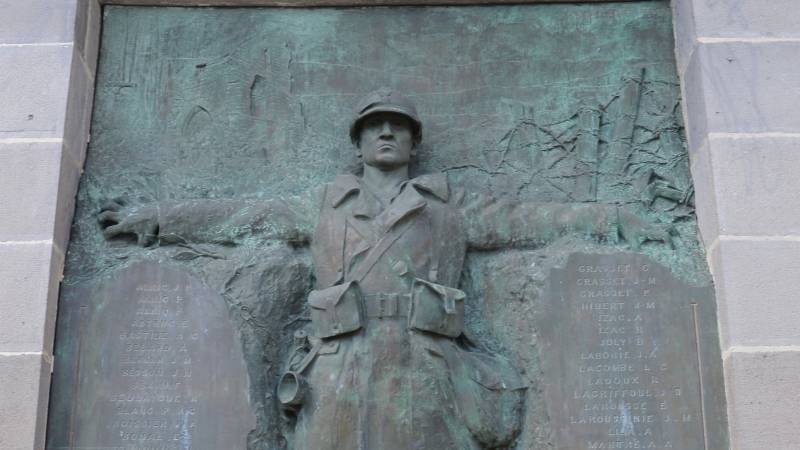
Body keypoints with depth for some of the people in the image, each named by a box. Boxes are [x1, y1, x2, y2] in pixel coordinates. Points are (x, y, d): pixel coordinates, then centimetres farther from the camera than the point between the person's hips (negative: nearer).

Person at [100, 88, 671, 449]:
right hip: (341, 372, 1)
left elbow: (529, 219, 19)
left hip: (424, 371, 0)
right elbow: (242, 215, 24)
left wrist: (614, 220, 14)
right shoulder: (324, 206, 24)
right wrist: (156, 218, 24)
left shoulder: (452, 207, 22)